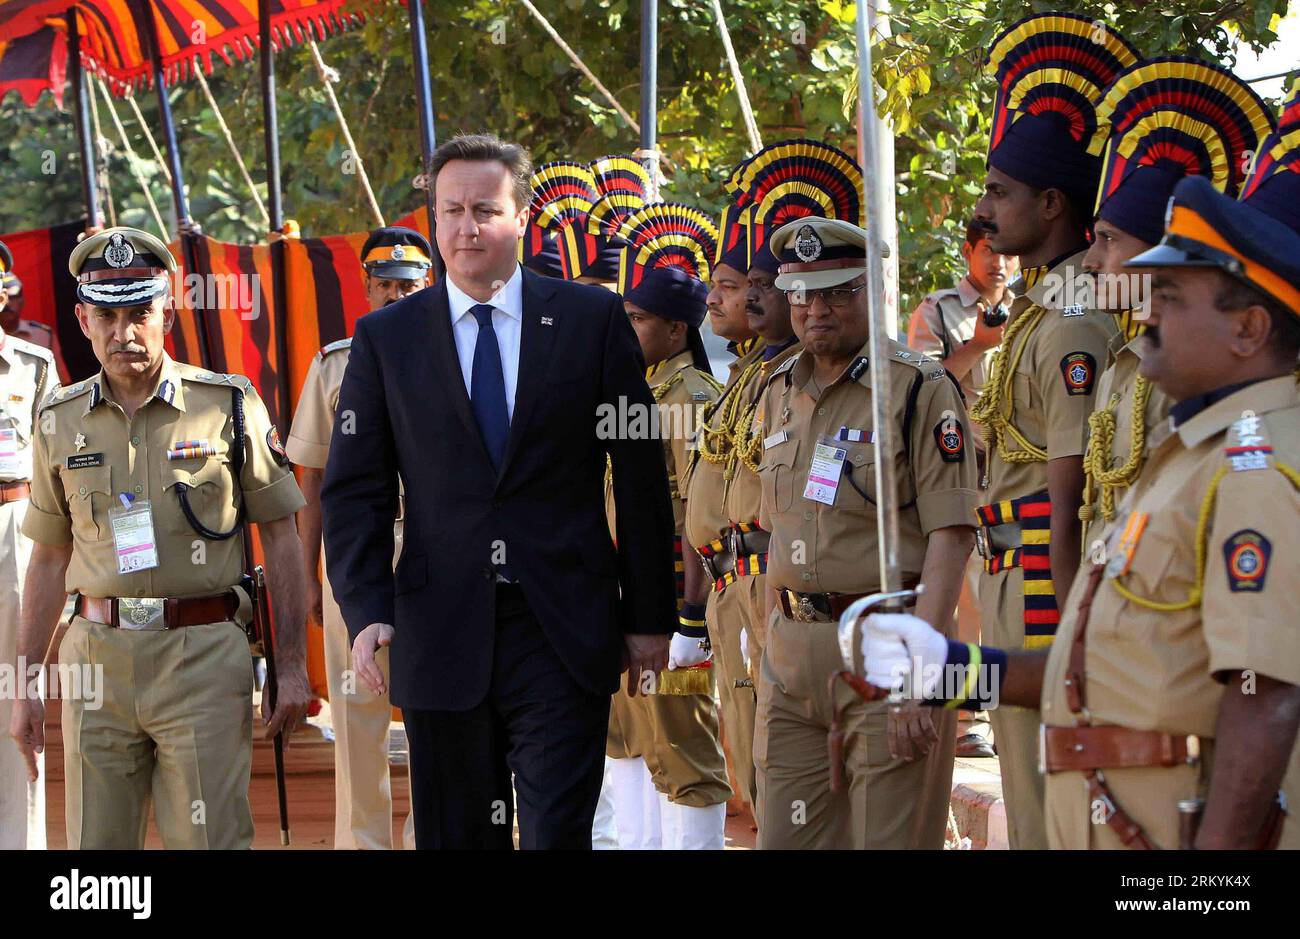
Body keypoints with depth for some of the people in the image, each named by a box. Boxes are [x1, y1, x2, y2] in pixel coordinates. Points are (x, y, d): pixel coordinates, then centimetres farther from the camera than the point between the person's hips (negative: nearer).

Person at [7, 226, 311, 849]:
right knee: (95, 842, 5)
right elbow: (50, 558, 15)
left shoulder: (230, 405, 1)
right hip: (97, 656, 3)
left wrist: (291, 666, 0)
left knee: (208, 840, -4)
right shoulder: (60, 422, 9)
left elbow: (280, 536, 4)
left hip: (203, 656, -3)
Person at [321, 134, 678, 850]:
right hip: (441, 637, 2)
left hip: (564, 636, -1)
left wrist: (650, 617, 4)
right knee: (457, 836, 9)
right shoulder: (385, 338, 7)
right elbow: (354, 491, 5)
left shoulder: (593, 320, 5)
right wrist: (366, 614, -9)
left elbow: (640, 477, 6)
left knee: (558, 832, -8)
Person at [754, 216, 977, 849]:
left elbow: (950, 536, -14)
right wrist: (773, 651, 15)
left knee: (888, 838, -2)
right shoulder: (780, 394, 14)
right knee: (784, 836, 8)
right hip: (793, 652, 6)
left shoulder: (920, 388, -8)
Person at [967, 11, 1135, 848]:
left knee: (1055, 814, -5)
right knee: (1030, 805, 16)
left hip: (1049, 590, -10)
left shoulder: (1074, 326, -17)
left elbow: (1073, 503, -21)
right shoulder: (1038, 308, 14)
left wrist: (1069, 642, -22)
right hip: (1012, 586, 10)